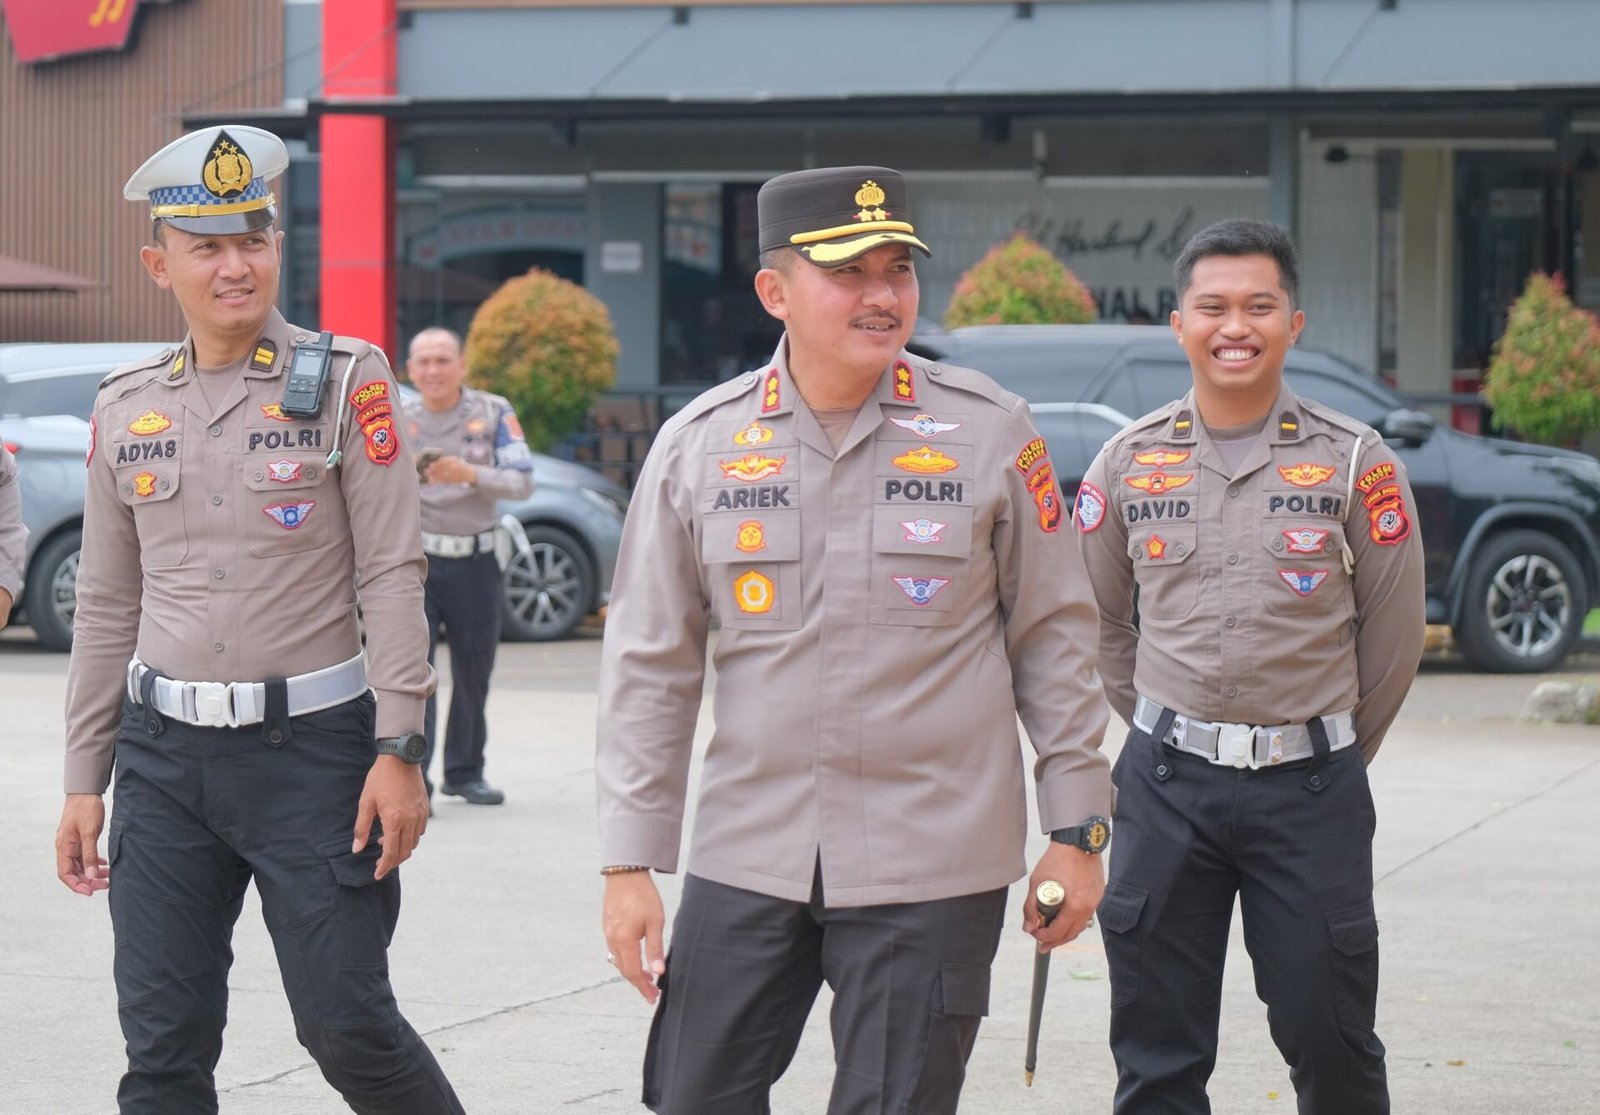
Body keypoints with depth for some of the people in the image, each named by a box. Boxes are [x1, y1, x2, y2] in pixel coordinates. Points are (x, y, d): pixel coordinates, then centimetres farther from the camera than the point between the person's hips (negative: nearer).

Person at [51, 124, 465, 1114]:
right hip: (165, 756, 4)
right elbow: (106, 607, 14)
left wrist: (398, 750, -13)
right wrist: (84, 781, 11)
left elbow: (392, 574, -7)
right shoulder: (126, 409, 9)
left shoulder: (346, 383, -3)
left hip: (311, 743, -4)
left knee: (346, 1022, -2)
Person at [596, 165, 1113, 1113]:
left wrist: (1078, 831, 4)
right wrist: (630, 863, 4)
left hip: (932, 868, -2)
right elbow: (648, 666, 6)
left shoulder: (991, 432, -1)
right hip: (747, 855, 2)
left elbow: (1055, 636, 5)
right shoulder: (699, 446, 2)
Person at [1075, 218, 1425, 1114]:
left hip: (1312, 793, -2)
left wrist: (1328, 757, 10)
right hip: (1166, 787, 2)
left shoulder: (1356, 464, -2)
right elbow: (1099, 619, 15)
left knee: (1331, 1040, 3)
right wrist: (1169, 733, 12)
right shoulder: (1131, 462, 4)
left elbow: (1394, 633, 5)